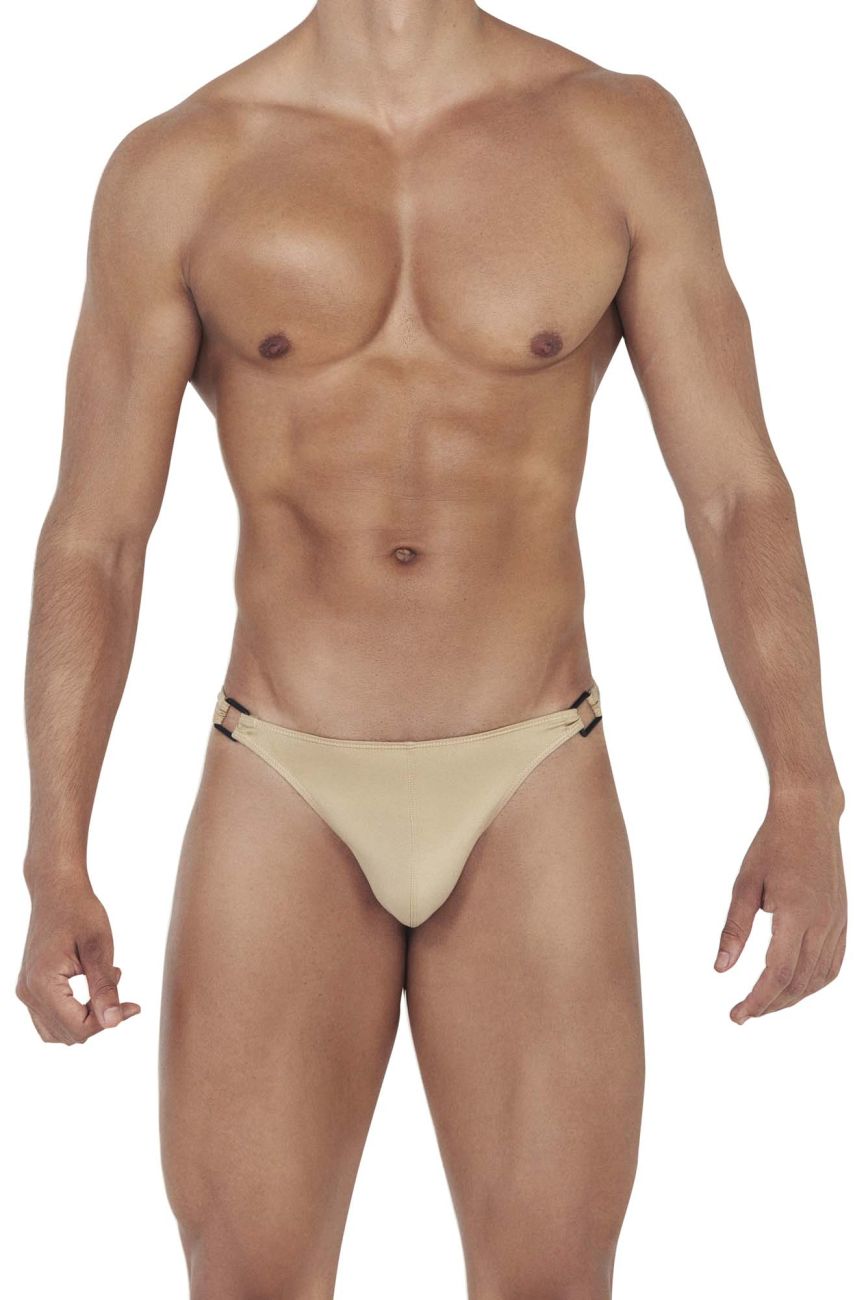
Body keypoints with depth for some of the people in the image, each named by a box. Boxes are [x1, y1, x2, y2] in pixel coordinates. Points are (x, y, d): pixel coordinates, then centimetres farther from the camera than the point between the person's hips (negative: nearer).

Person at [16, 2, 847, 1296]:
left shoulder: (621, 131, 0)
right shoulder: (175, 168, -1)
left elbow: (736, 491, -3)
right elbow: (94, 537, -1)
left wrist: (804, 802, -13)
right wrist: (55, 868, -7)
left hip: (535, 795, 1)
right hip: (284, 798, 0)